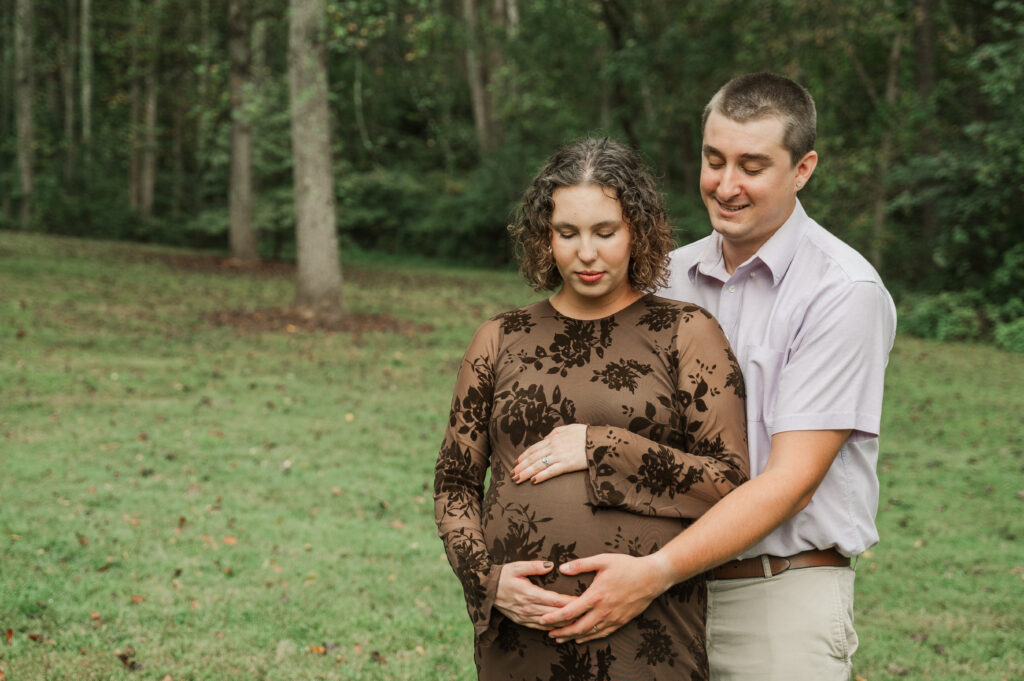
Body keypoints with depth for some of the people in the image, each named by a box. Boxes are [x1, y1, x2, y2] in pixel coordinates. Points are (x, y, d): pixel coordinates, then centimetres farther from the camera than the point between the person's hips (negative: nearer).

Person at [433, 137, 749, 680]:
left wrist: (602, 448, -11)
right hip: (521, 626, 2)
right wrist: (486, 575, -4)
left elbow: (730, 484, -4)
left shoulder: (686, 333, 3)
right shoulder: (501, 340, 9)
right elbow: (454, 481, 13)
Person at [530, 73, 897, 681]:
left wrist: (655, 572, -23)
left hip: (782, 600, -4)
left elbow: (791, 480, -16)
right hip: (672, 588, 4)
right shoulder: (670, 276, 8)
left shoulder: (844, 290, -10)